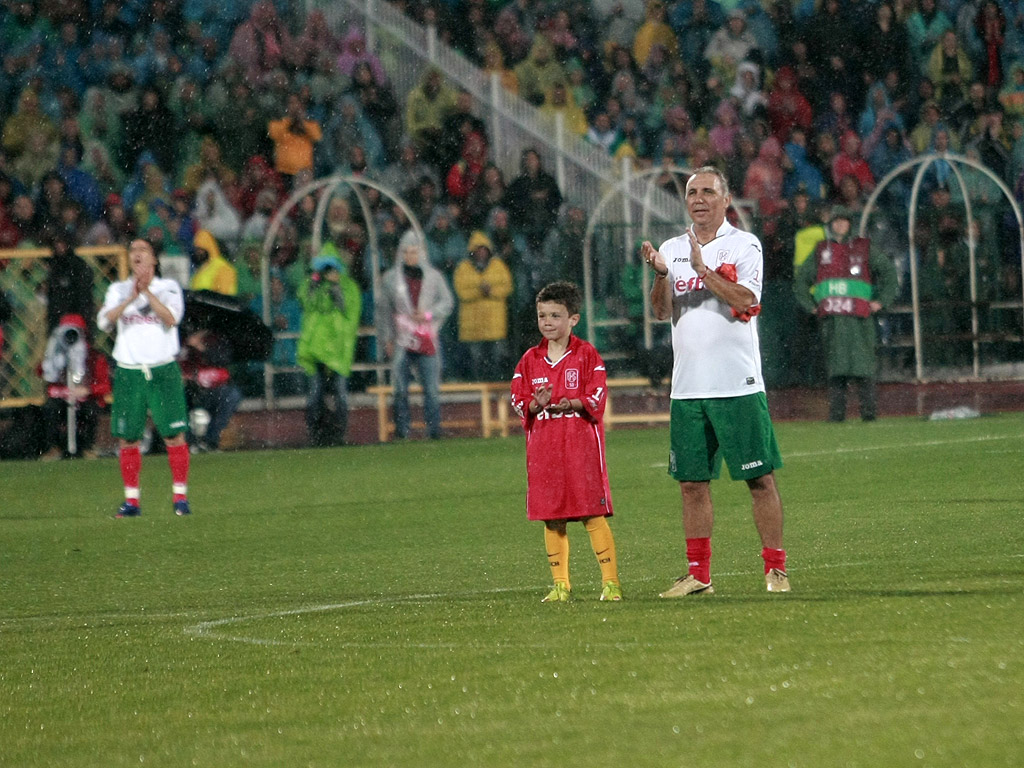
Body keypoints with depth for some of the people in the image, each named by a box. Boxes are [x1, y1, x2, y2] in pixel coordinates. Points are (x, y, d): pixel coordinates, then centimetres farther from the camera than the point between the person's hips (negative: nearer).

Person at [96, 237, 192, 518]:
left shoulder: (168, 287, 6)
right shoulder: (118, 290, 11)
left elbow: (171, 318, -12)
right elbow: (104, 321, -6)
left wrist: (147, 291, -16)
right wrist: (132, 297, -16)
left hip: (163, 370, -2)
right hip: (128, 371, 2)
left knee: (175, 434, -7)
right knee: (127, 439, 0)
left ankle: (180, 497, 0)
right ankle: (131, 501, 8)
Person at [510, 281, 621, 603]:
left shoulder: (587, 354, 1)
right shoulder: (530, 359, 10)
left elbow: (597, 398, -4)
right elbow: (519, 401, 8)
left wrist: (571, 403, -21)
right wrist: (537, 404, -13)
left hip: (581, 441, -4)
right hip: (543, 445, 4)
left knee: (593, 514, -6)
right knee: (551, 518, 5)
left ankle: (610, 581, -2)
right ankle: (560, 584, 13)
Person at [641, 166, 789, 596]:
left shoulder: (744, 246, 0)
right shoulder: (672, 249, 13)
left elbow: (746, 301, -14)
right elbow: (662, 312, 4)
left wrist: (702, 269, -18)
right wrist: (660, 274, -13)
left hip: (737, 383, -4)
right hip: (688, 384, 4)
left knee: (760, 477, -3)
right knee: (692, 481, 5)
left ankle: (775, 568, 3)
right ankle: (698, 575, 12)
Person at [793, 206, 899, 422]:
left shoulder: (864, 248, 13)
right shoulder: (821, 251, 18)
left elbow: (888, 271, 14)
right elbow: (801, 278, 27)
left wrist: (881, 301, 5)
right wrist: (809, 305, 16)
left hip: (859, 317, -2)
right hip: (831, 318, 2)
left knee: (863, 362, -8)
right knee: (835, 364, -2)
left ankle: (869, 411, -9)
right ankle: (836, 411, -1)